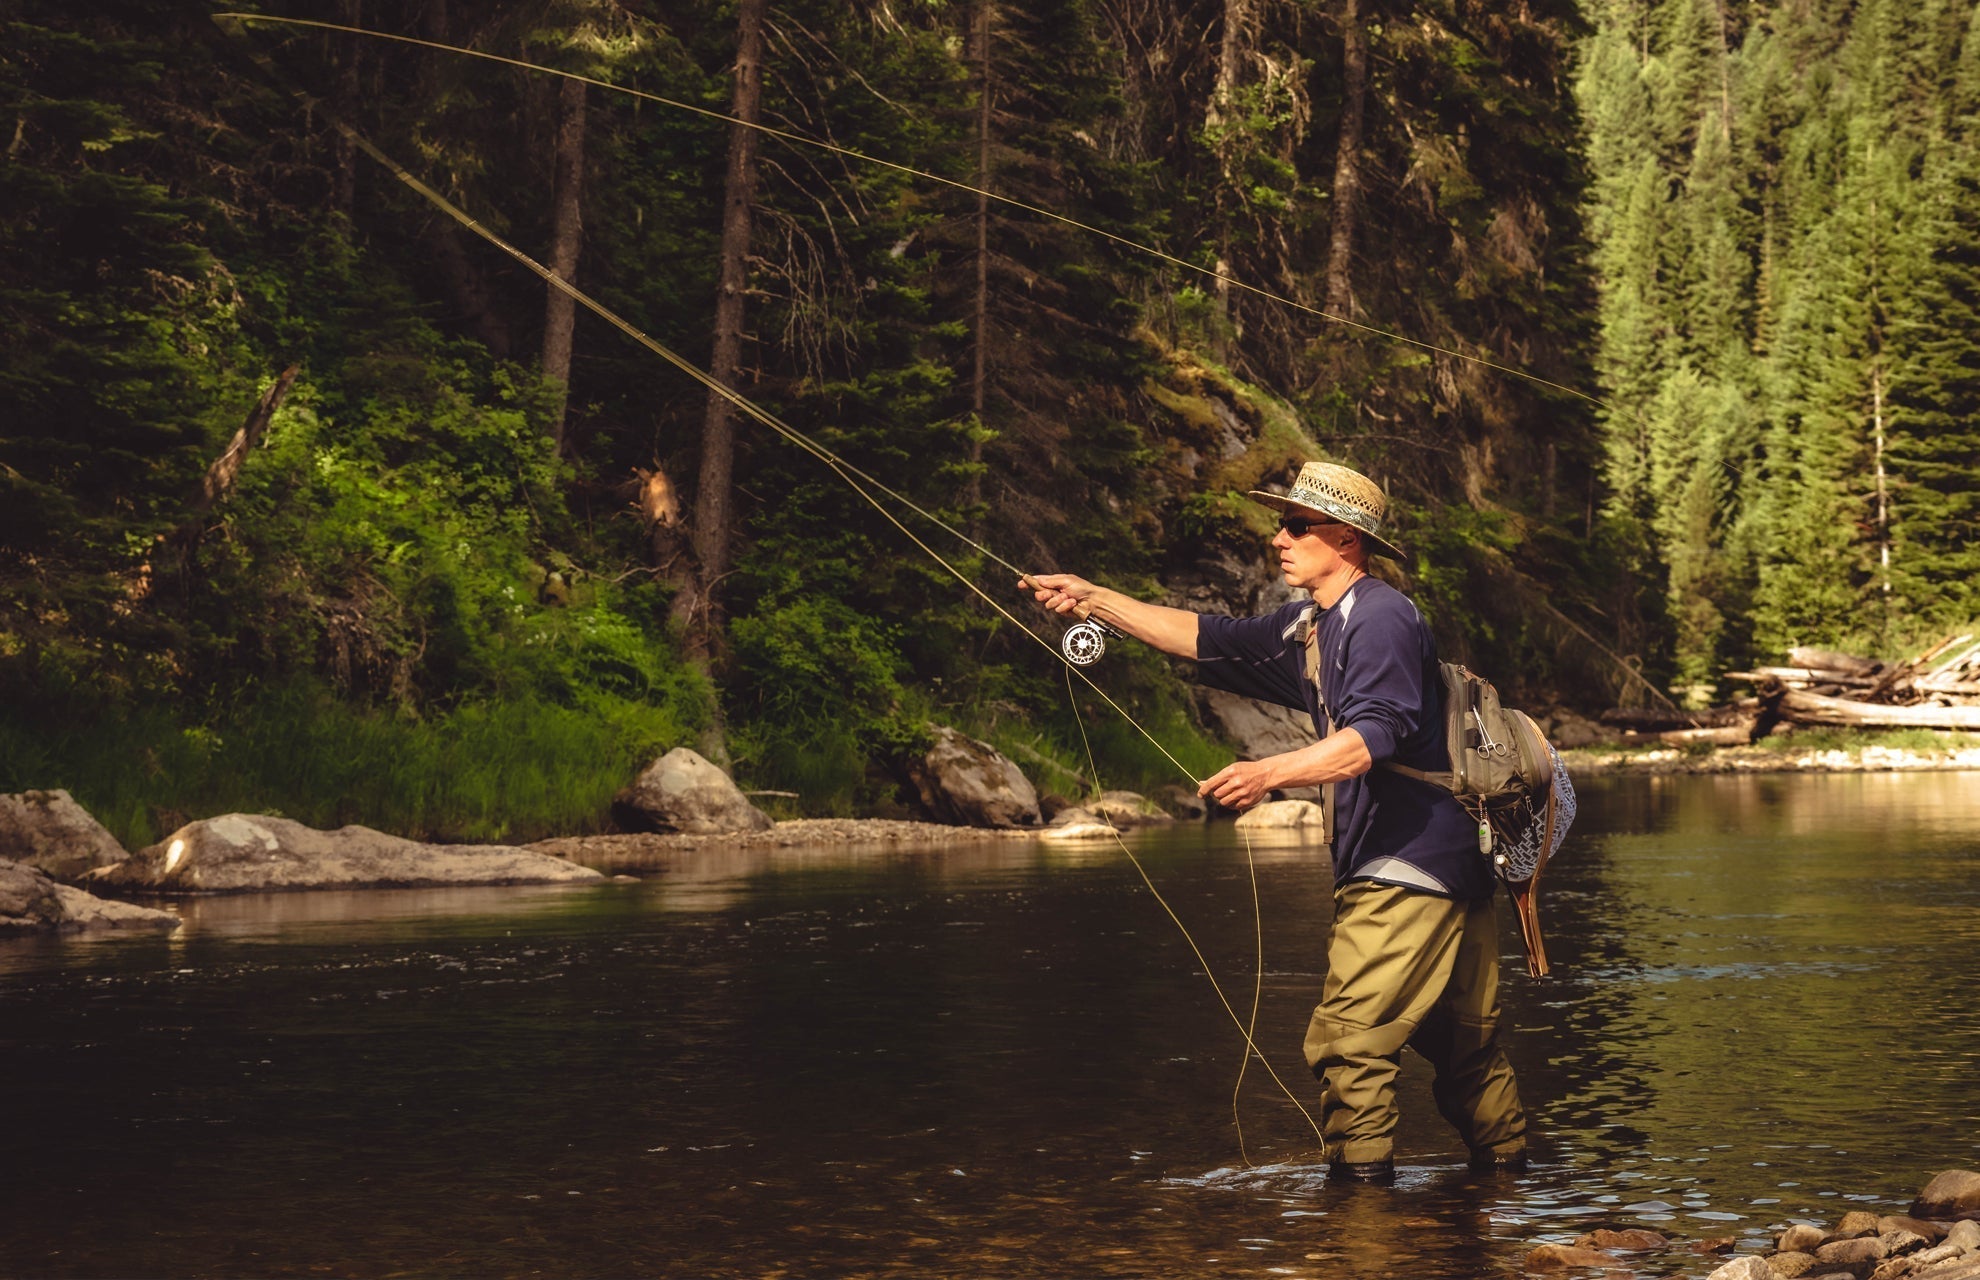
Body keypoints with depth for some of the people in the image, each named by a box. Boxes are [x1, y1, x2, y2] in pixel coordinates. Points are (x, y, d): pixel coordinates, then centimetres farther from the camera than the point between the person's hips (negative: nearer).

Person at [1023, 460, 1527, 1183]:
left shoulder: (1380, 618, -14)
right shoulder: (1309, 629, 15)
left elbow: (1372, 737, -27)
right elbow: (1205, 640, 19)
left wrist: (1272, 773, -38)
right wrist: (1095, 601, 15)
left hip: (1409, 867, -10)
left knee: (1348, 1040, -12)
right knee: (1464, 1042, 17)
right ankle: (1506, 1171, 27)